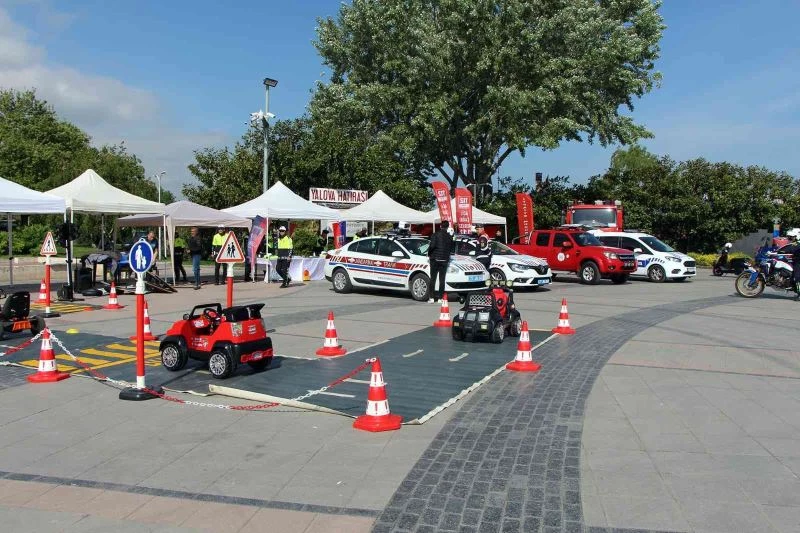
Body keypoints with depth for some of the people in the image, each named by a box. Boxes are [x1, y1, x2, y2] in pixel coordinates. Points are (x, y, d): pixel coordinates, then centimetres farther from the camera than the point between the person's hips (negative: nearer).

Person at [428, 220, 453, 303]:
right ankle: (440, 298, 5)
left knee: (433, 279, 3)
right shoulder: (449, 237, 4)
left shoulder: (435, 234, -6)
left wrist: (429, 253, -1)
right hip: (445, 260, 2)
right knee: (442, 279, 7)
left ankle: (432, 298, 1)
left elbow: (432, 246, -16)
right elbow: (451, 249, 9)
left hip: (435, 259, -2)